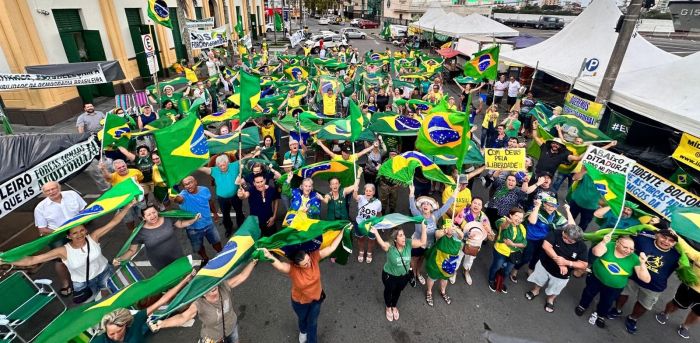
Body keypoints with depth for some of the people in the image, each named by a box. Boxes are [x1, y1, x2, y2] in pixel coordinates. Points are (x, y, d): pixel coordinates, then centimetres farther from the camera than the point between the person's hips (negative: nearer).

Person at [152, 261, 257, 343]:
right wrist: (162, 324, -57)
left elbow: (241, 276, -23)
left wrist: (253, 261, -26)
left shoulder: (224, 286, -27)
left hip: (232, 327, 4)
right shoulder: (199, 304, -35)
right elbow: (183, 317, -44)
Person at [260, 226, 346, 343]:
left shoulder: (314, 257, -30)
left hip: (316, 298, 1)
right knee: (303, 319, 32)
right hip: (300, 301, -1)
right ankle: (303, 331, 68)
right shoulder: (292, 268, -38)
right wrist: (269, 256, -80)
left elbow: (331, 248, -30)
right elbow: (279, 265, -59)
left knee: (313, 322, 24)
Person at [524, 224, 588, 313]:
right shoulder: (556, 233, -26)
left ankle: (550, 300, 56)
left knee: (554, 290, 24)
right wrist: (558, 260, -37)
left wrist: (566, 262, -34)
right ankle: (535, 291, 58)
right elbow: (546, 245, -35)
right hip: (544, 265, 0)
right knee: (539, 280, 26)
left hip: (561, 274, 0)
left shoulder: (582, 246, -22)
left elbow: (584, 265, -19)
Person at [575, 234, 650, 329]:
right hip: (595, 278, -1)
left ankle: (601, 315, 56)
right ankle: (582, 305, 55)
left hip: (614, 288, 1)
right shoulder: (609, 246, -24)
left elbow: (646, 279, -25)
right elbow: (596, 253, -42)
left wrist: (642, 263, -37)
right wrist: (603, 242, -54)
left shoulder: (634, 259, -22)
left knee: (606, 303, 25)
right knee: (589, 293, 25)